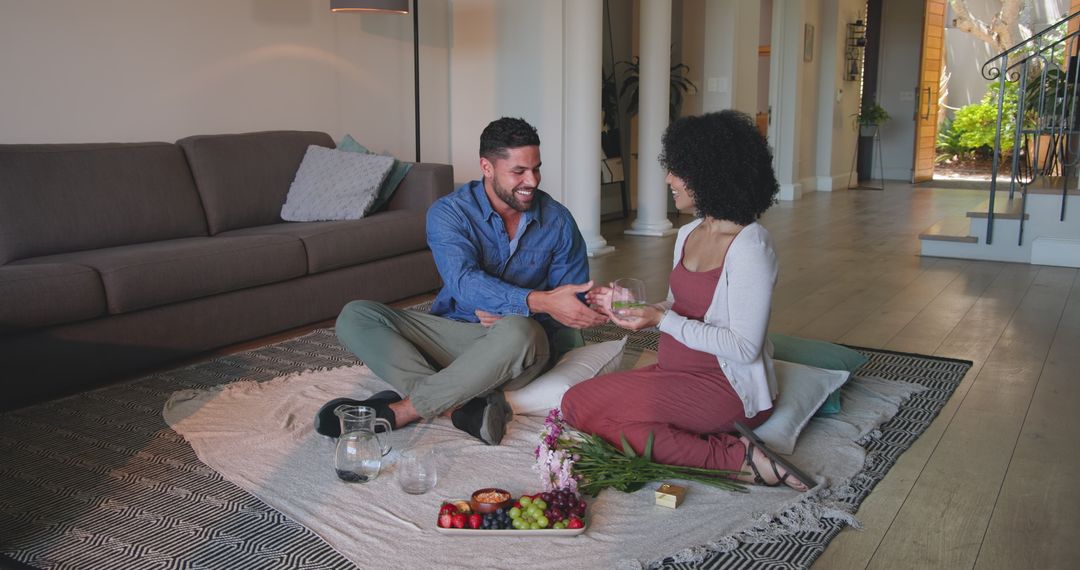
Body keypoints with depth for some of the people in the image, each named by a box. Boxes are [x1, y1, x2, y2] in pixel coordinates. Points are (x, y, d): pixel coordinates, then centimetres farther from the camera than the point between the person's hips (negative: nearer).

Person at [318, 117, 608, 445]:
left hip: (519, 345, -1)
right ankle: (469, 404, -33)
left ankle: (396, 411, -26)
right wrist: (541, 301, -39)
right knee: (355, 316, -18)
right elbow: (464, 283, -25)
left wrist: (508, 312, -17)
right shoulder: (449, 212, -8)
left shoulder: (558, 220, -2)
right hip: (451, 332, 1)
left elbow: (575, 304, 0)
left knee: (520, 331, -39)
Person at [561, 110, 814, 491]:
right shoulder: (688, 234, 10)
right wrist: (630, 305, 0)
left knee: (579, 406, -20)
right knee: (576, 402, -9)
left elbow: (744, 347, -20)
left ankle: (736, 458, -16)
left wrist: (662, 320, -21)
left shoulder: (749, 247, -17)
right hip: (677, 374, 9)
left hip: (727, 387, -9)